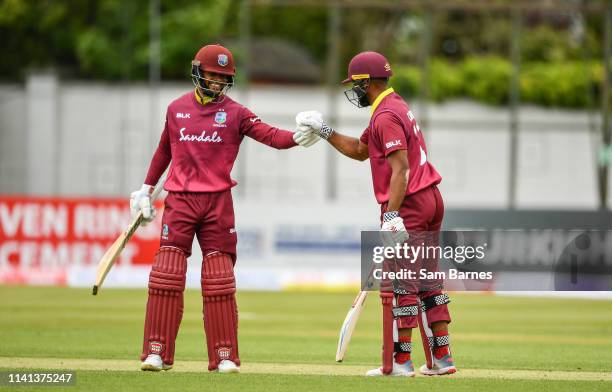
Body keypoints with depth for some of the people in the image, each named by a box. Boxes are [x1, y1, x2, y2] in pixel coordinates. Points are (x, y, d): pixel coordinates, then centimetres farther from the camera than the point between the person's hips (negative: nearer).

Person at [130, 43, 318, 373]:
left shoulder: (235, 113, 1)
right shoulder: (176, 109, 8)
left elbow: (271, 136, -12)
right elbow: (164, 150, 20)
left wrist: (298, 138, -31)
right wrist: (146, 189, 22)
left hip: (217, 203, -1)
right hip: (179, 200, 1)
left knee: (220, 282, 0)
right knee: (166, 277, -4)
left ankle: (224, 356, 5)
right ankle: (157, 354, -1)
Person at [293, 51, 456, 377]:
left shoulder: (386, 116, -14)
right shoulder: (397, 106, 18)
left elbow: (400, 168, -23)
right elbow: (361, 151, 28)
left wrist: (391, 215, -28)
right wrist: (324, 132, 22)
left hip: (408, 204, -10)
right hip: (431, 201, 10)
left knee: (398, 283, -5)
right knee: (427, 280, 12)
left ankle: (400, 360, -5)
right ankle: (441, 358, 13)